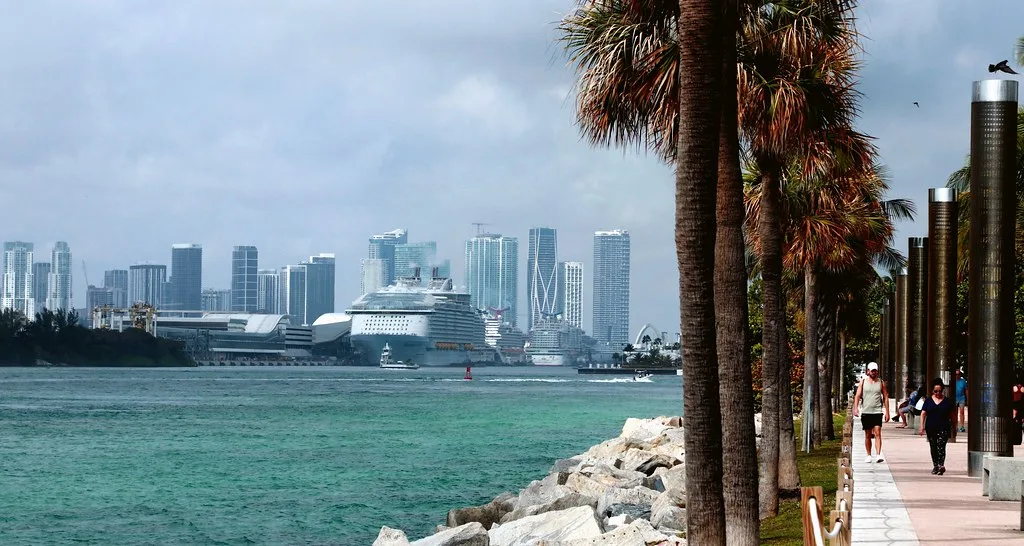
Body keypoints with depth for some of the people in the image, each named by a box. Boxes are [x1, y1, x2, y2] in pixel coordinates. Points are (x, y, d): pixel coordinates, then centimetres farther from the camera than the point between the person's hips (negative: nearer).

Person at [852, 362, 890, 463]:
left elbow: (885, 398, 9)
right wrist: (855, 407, -15)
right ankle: (869, 455, 16)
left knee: (877, 433, -12)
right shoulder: (863, 382, 6)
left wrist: (887, 412, 4)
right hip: (866, 412, 1)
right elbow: (857, 395, 1)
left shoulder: (881, 383, 7)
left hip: (877, 412, -1)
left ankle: (878, 454, -19)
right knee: (868, 435, 7)